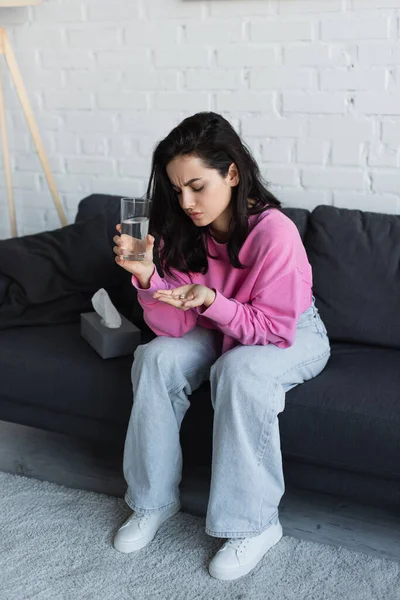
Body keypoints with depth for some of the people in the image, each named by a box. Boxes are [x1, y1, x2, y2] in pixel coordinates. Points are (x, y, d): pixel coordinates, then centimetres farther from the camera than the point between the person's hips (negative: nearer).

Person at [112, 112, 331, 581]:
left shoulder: (274, 233, -30)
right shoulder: (186, 232, -12)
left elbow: (277, 329, -25)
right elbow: (176, 326, -14)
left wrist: (211, 302, -38)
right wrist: (147, 277, -32)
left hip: (294, 334, -5)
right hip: (223, 329, 5)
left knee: (239, 371, -35)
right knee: (157, 357, -20)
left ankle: (254, 523, -19)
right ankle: (155, 499, -4)